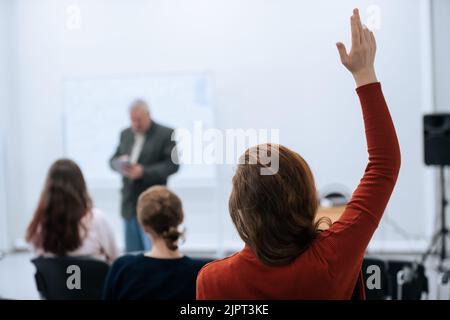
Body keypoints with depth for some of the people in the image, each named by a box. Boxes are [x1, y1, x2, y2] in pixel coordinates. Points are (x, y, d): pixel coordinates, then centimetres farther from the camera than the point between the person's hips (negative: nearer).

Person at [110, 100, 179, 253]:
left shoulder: (166, 134, -5)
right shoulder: (125, 134, 13)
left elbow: (172, 164, -12)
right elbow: (113, 161, 15)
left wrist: (143, 172, -22)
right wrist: (121, 162, -9)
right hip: (129, 204, 6)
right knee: (132, 252, 11)